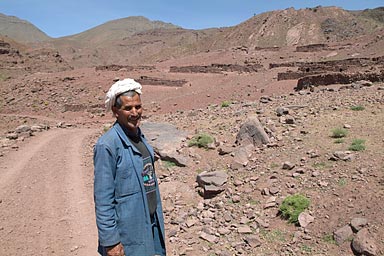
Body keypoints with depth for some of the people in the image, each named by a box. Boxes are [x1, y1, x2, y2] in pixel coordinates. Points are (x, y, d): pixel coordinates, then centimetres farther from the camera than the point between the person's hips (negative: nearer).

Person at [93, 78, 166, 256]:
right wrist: (110, 242, -16)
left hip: (150, 226, 7)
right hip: (127, 234, -7)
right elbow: (103, 200, -18)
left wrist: (156, 220, 14)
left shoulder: (140, 137, 3)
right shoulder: (107, 146, -20)